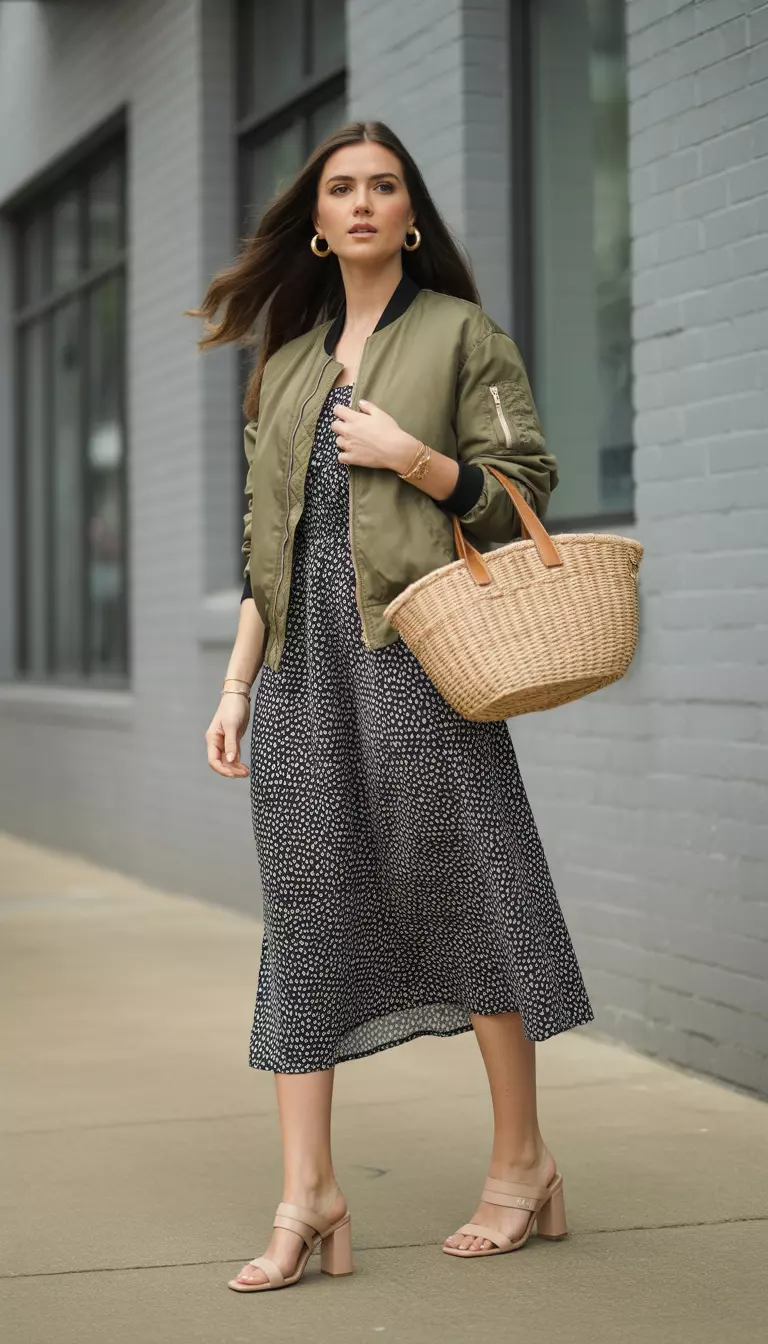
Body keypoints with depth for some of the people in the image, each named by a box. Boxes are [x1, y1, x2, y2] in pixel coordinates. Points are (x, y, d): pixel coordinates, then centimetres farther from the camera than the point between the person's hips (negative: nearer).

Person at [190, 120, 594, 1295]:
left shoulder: (461, 334, 6)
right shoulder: (287, 361, 19)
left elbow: (525, 486, 1)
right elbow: (264, 542, 18)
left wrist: (410, 457, -13)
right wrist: (235, 683, 11)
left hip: (413, 645, -4)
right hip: (303, 660, 5)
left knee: (462, 888, -2)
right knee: (305, 902, 0)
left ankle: (522, 1166, 12)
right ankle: (308, 1198, 1)